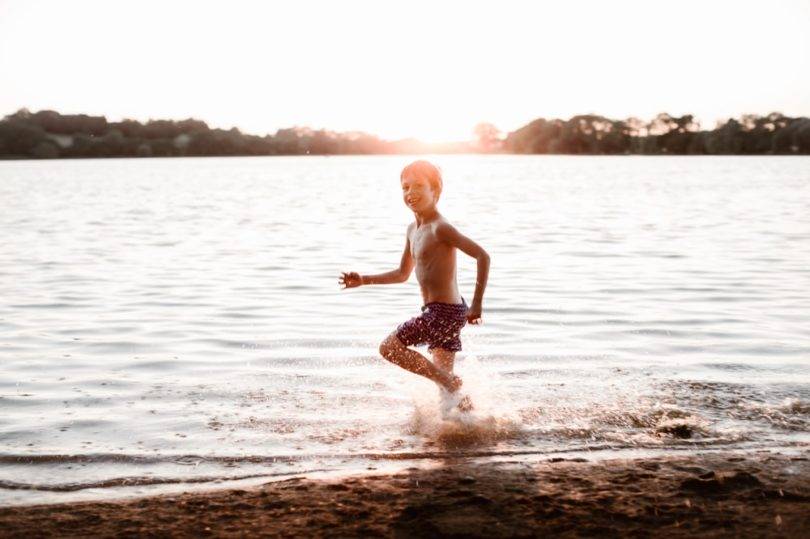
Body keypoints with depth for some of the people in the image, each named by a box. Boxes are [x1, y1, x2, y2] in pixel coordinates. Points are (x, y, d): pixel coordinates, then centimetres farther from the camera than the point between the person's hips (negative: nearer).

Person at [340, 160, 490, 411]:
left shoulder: (440, 228, -15)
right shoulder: (413, 230, 13)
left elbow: (482, 256, -21)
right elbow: (402, 274, 24)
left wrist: (477, 304, -23)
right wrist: (364, 280, 16)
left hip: (445, 312, -9)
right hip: (440, 313, 9)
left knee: (390, 347, -9)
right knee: (443, 378, 13)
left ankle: (451, 384, -6)